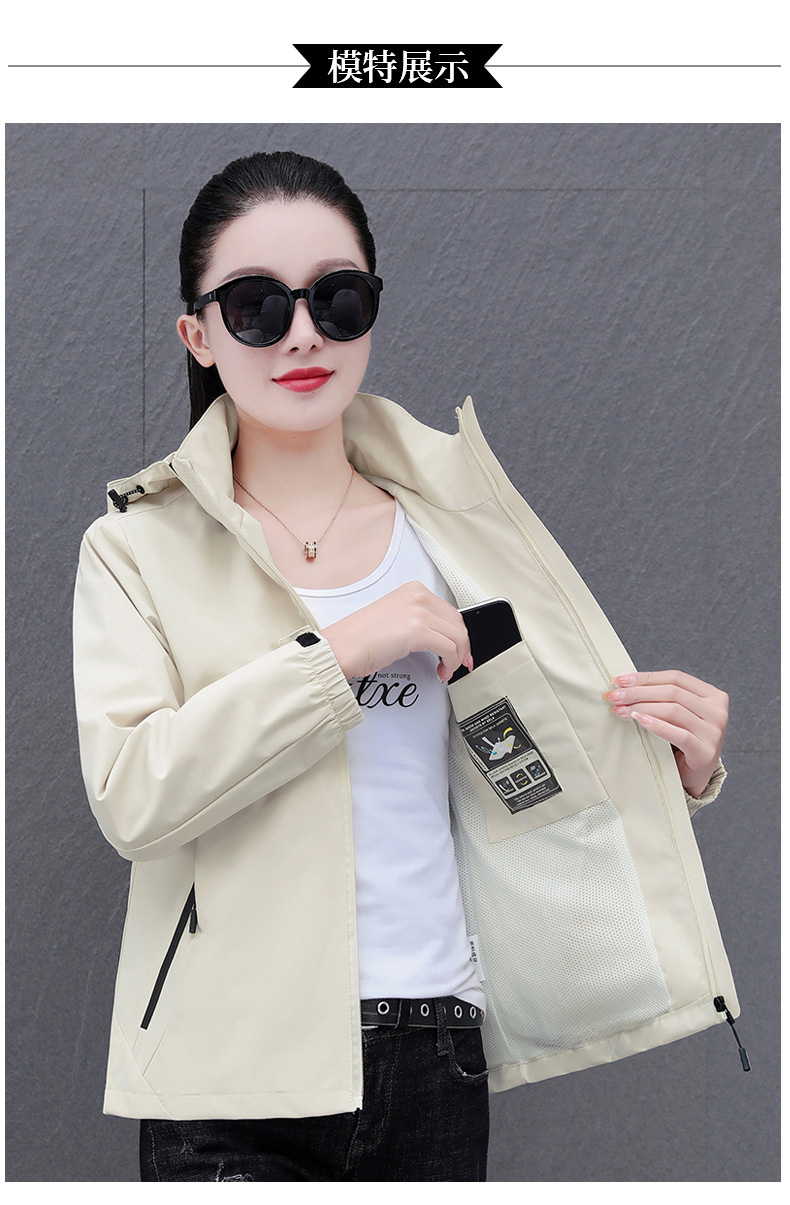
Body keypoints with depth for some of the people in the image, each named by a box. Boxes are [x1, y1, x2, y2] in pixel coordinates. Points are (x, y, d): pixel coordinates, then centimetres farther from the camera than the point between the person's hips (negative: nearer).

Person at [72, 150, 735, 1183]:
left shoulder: (447, 530, 10)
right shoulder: (138, 547, 1)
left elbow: (539, 780, 17)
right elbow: (129, 792, -14)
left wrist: (680, 770, -2)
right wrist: (340, 652, -17)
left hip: (436, 1060, 3)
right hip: (235, 1069, -3)